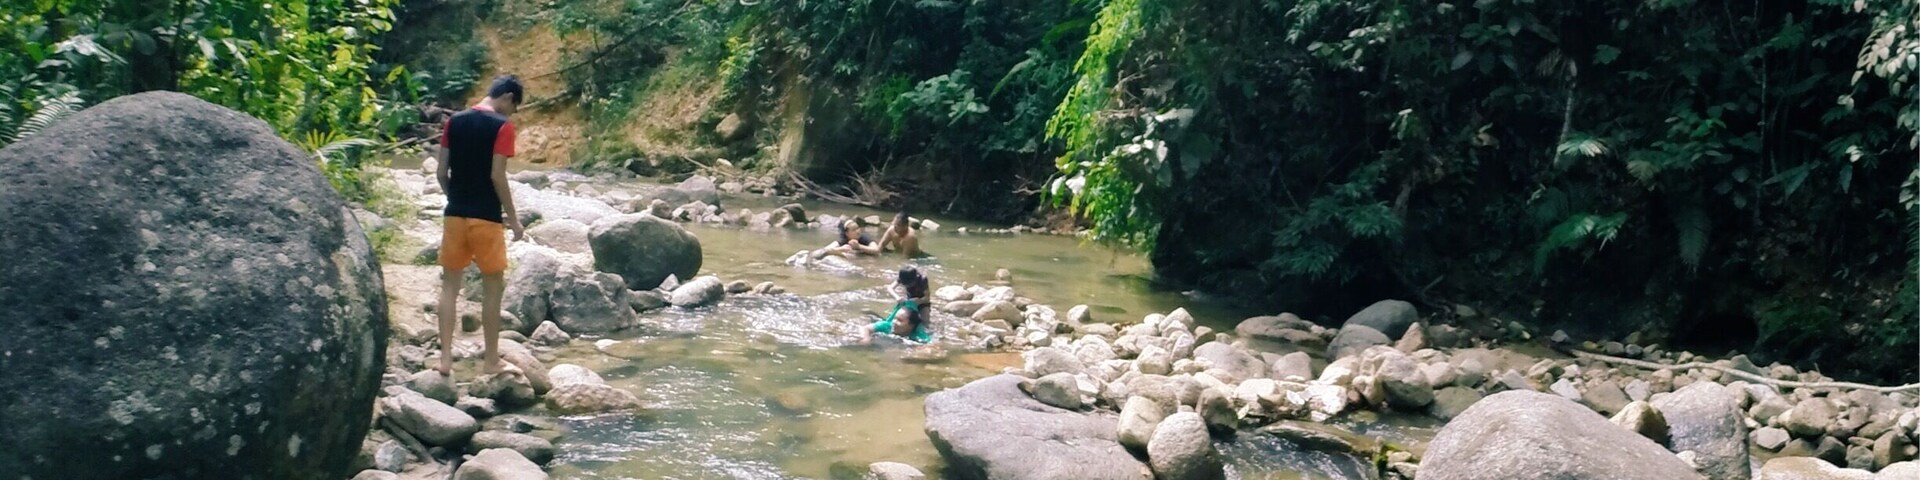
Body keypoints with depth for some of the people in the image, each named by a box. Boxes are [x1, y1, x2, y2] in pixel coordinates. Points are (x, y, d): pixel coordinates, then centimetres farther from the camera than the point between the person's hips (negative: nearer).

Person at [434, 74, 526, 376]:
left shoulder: (454, 122, 7)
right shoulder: (502, 126, -10)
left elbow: (441, 173, 7)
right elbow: (497, 176, -14)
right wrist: (513, 218, -7)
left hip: (455, 214, 5)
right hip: (486, 217, -5)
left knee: (450, 286, 10)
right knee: (493, 287, 6)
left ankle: (445, 358, 9)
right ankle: (491, 360, 10)